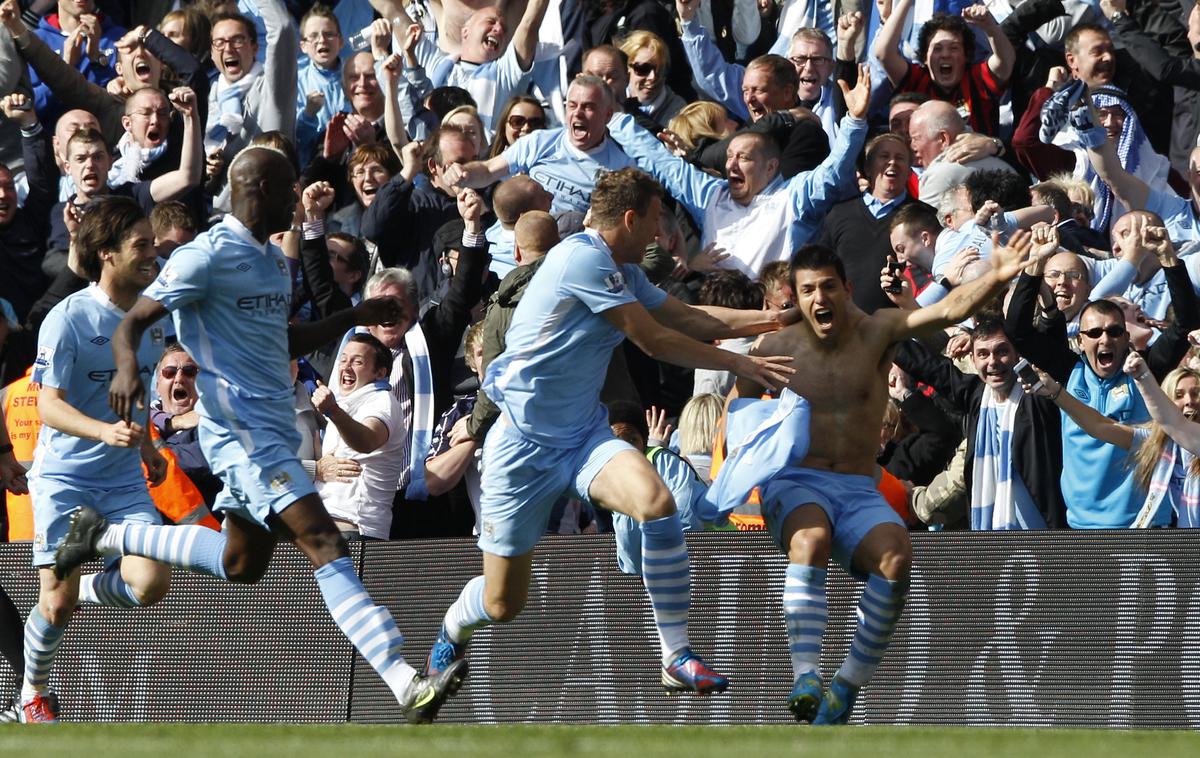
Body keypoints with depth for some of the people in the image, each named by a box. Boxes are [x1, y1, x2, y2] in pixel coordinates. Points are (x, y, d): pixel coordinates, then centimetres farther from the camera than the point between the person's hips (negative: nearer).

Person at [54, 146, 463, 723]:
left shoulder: (272, 259, 18)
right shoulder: (208, 256, -10)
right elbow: (132, 322, -13)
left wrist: (353, 319, 22)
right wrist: (127, 366, -35)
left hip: (275, 428, 10)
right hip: (241, 430, -10)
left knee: (241, 564, 18)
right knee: (325, 544, -18)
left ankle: (104, 536, 34)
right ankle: (406, 685, -25)